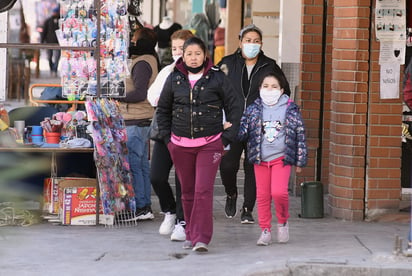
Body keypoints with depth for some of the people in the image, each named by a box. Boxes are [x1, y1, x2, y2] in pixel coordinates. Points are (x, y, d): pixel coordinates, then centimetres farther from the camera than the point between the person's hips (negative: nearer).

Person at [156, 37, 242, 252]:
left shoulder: (217, 78, -1)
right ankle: (191, 234, 22)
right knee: (187, 192, 9)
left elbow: (235, 107, 4)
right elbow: (162, 109, 17)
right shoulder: (174, 79, 5)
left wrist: (227, 138, -1)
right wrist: (167, 137, 9)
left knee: (203, 191, -12)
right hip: (180, 144, 3)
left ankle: (201, 238, -13)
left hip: (210, 144, -3)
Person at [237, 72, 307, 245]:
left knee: (278, 192, -16)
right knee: (262, 195, 5)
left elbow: (300, 134, 4)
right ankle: (265, 230, 15)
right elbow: (242, 132, 3)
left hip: (281, 158, -3)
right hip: (260, 159, 3)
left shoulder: (291, 109, 0)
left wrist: (300, 161, 3)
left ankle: (283, 222, 9)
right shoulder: (253, 109, 4)